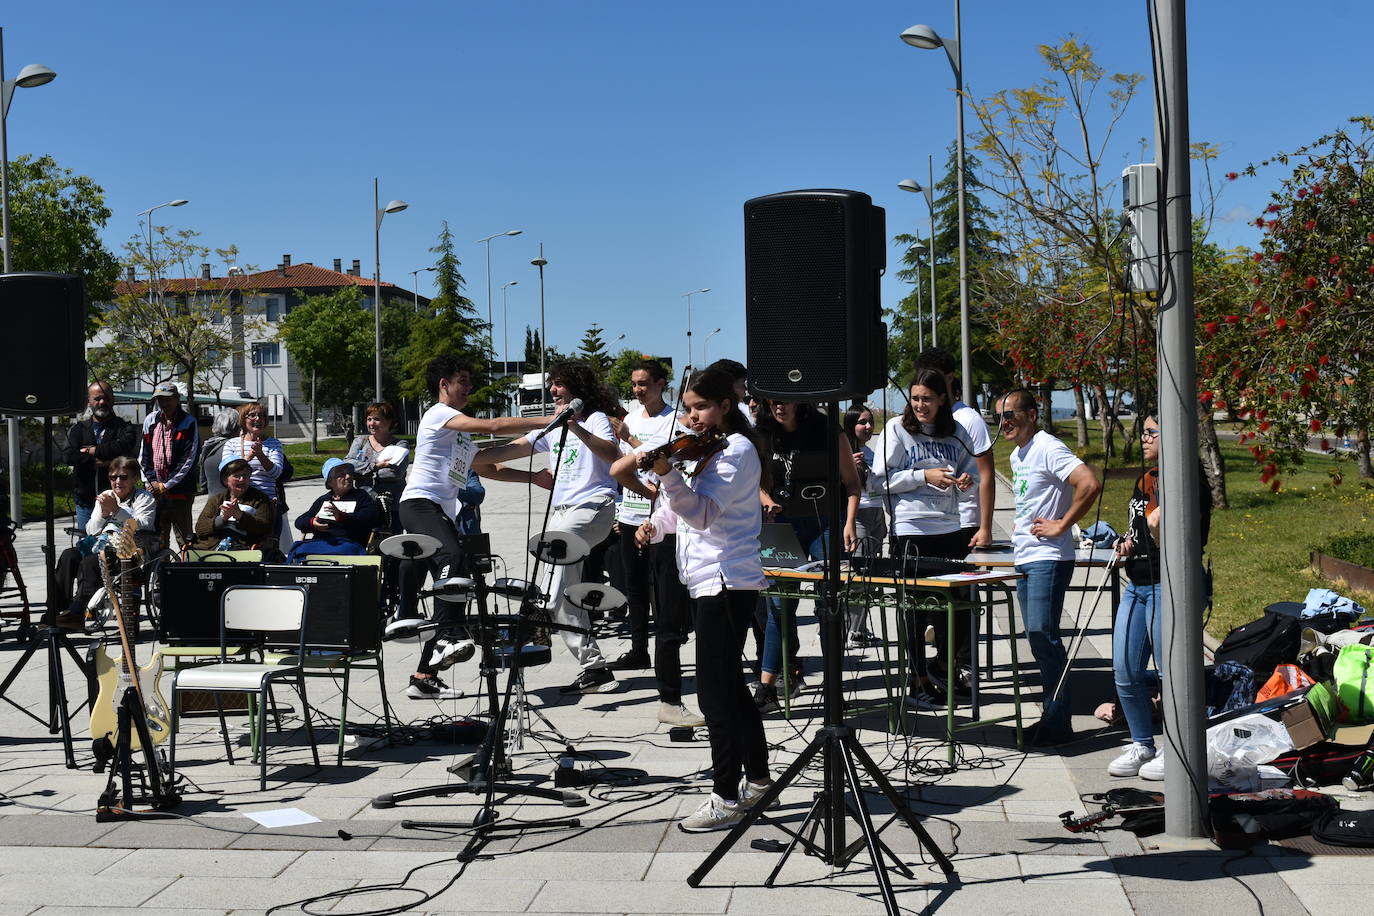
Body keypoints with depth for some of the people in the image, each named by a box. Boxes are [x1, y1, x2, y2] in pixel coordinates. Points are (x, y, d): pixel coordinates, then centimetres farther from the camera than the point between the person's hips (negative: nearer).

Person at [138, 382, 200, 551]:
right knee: (158, 539, 8)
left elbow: (189, 459, -9)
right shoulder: (150, 420, 10)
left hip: (180, 491, -4)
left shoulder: (188, 422, -5)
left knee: (184, 540, 0)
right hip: (154, 491, 4)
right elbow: (143, 454, 13)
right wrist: (151, 481, -1)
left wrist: (166, 485, -10)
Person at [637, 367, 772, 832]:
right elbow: (691, 510, 29)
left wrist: (668, 474, -38)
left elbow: (703, 511, -25)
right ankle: (757, 778, 30)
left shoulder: (737, 450, -12)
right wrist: (658, 522, 13)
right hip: (715, 580, 11)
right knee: (730, 685, 18)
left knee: (715, 691, -9)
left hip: (725, 582, -11)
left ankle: (726, 798, -5)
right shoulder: (705, 450, 17)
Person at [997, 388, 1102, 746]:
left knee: (1042, 634, -12)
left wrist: (1061, 525, -20)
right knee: (1038, 637, 11)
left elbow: (1090, 485, -25)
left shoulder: (1047, 448, -13)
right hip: (1025, 559, 10)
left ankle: (1058, 722, -6)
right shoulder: (1017, 455, 16)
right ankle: (1052, 716, 18)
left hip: (1048, 558, -10)